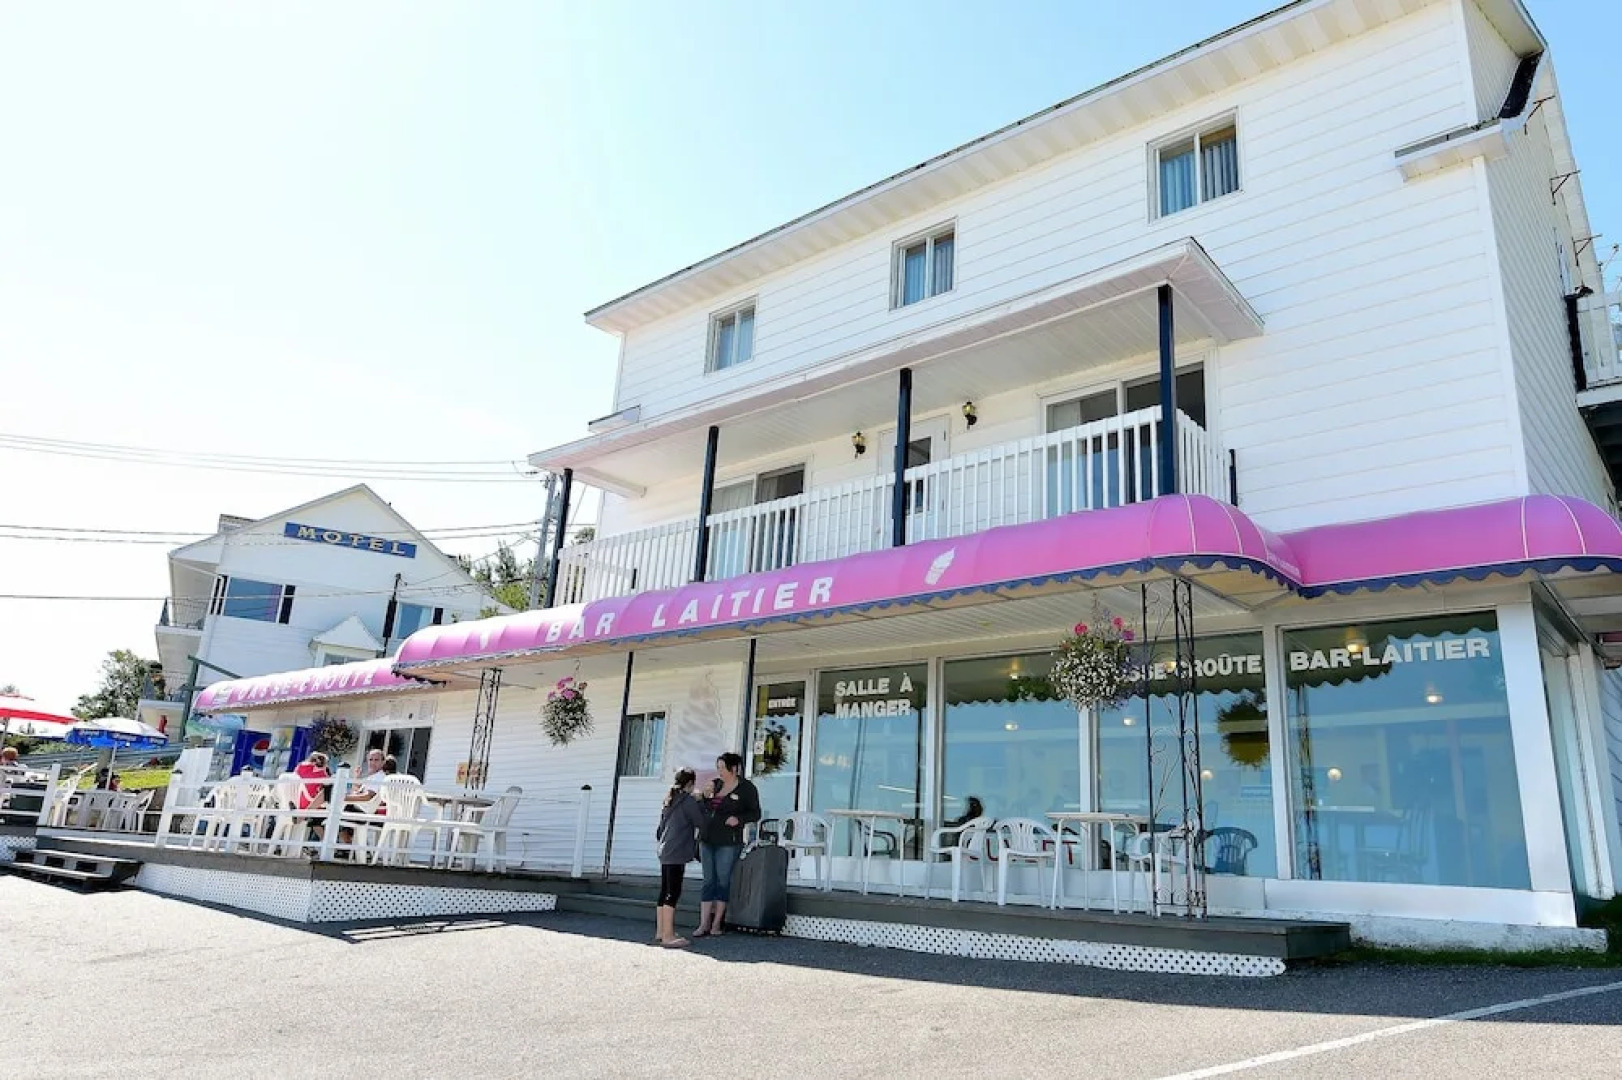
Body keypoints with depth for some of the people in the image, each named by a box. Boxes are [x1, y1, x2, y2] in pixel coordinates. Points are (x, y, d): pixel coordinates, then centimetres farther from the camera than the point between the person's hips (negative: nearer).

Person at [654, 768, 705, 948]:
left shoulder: (669, 800, 17)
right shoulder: (689, 801, -9)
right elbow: (701, 823, -5)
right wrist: (701, 804, 8)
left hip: (665, 852, 9)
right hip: (677, 853, -9)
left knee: (665, 891, 13)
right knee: (673, 892, -8)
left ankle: (660, 931, 18)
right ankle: (668, 935, -10)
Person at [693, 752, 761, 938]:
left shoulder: (747, 788, -4)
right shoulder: (715, 784, 10)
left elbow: (755, 814, 0)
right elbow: (704, 809, 20)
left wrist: (739, 819, -17)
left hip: (728, 841, -5)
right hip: (707, 840, 5)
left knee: (723, 881, 2)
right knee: (708, 881, 5)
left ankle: (716, 924, 10)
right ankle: (704, 924, 7)